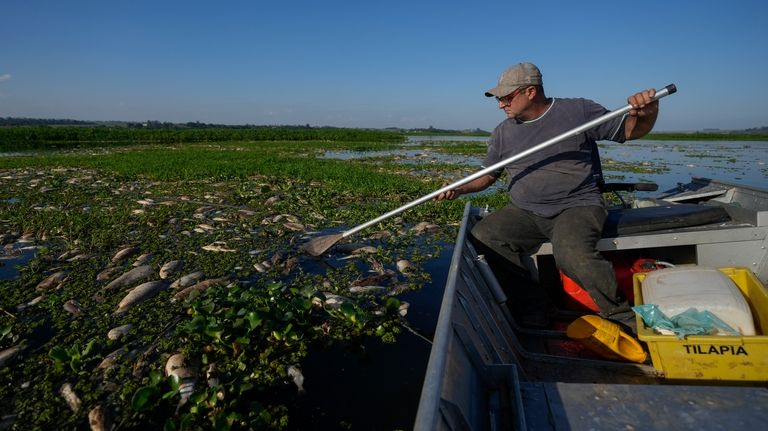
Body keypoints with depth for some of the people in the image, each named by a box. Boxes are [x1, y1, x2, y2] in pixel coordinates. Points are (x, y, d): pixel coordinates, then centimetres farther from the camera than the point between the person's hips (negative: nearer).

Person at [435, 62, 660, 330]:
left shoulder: (578, 111, 3)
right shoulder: (503, 132, 14)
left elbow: (631, 130, 7)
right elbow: (488, 176, 19)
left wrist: (646, 114, -16)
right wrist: (460, 189, 0)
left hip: (577, 206, -4)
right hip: (523, 212, 4)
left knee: (572, 255, -35)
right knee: (481, 237, -23)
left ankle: (623, 318, -8)